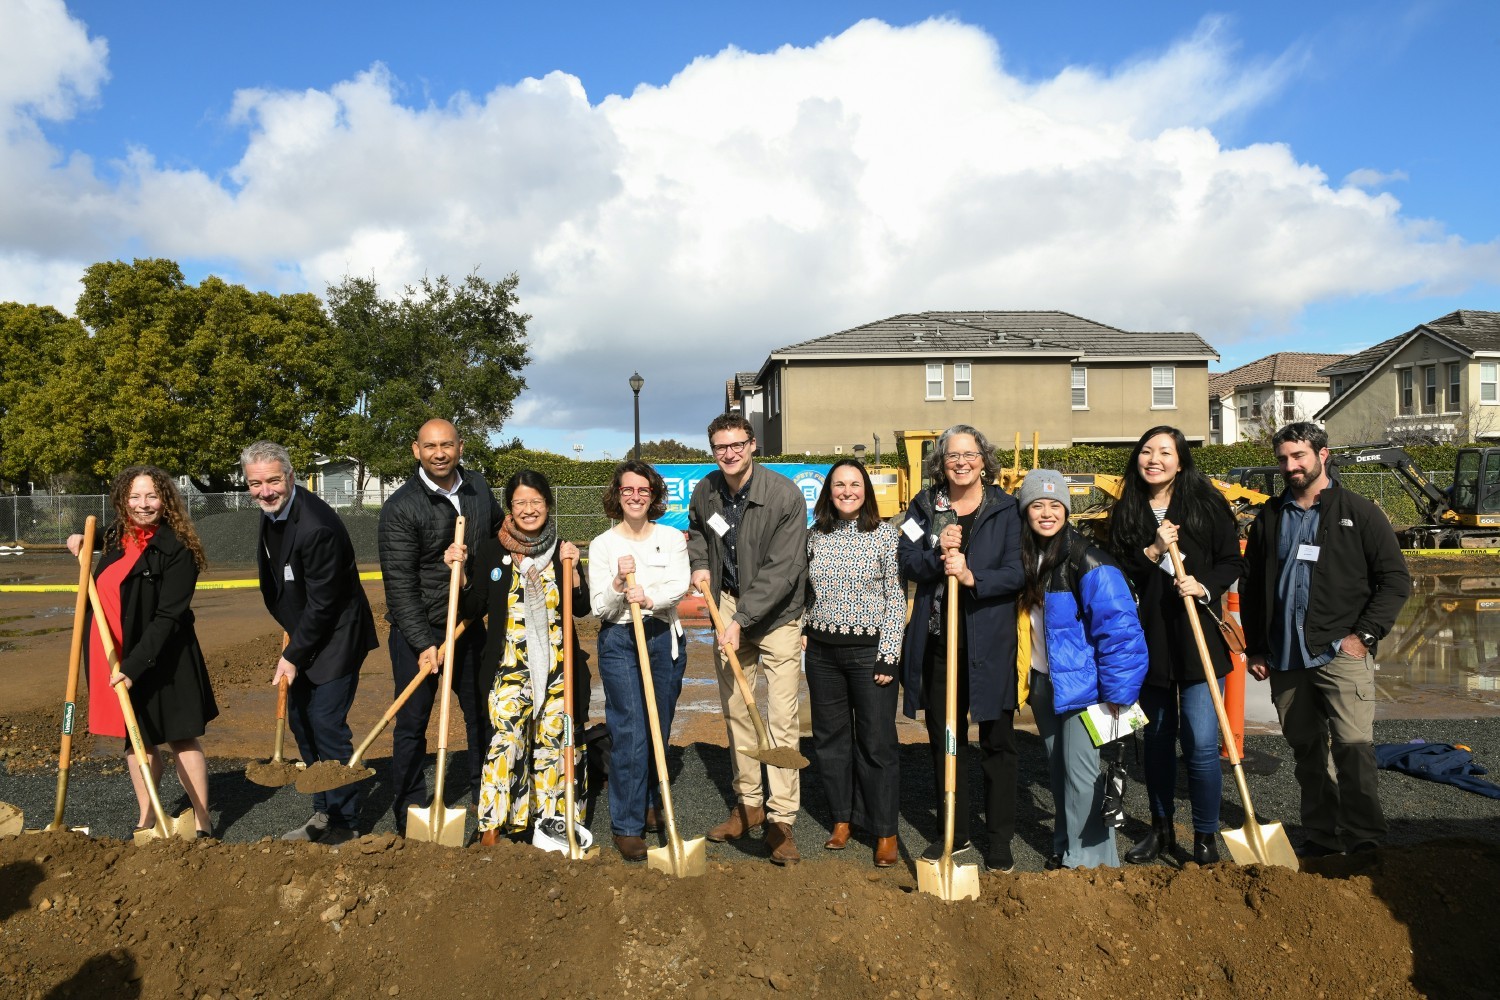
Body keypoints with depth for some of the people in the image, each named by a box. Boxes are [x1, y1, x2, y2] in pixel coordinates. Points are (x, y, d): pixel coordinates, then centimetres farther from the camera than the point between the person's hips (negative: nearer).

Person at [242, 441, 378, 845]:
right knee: (300, 720, 14)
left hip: (336, 636, -9)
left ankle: (344, 823, 8)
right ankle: (323, 812, 28)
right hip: (304, 634, 10)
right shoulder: (272, 511, 1)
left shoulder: (317, 527, -28)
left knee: (326, 724, -7)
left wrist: (293, 656, -16)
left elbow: (322, 603, -23)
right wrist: (291, 640, 17)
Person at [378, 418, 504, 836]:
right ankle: (410, 816, 17)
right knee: (412, 723, 4)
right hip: (417, 630, -5)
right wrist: (424, 643, -23)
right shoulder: (400, 508, -15)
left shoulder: (478, 488, 2)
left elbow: (499, 536, 19)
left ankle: (486, 797, 31)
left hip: (469, 623, 5)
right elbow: (400, 584, -17)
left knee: (482, 712, 14)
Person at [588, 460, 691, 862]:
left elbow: (679, 586, -12)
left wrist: (648, 598, -30)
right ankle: (627, 825, 2)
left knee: (659, 730, 11)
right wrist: (618, 583, -23)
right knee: (630, 733, -8)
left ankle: (649, 805, 32)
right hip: (619, 643, -2)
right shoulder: (602, 545, 1)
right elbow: (599, 607, -4)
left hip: (664, 638, 2)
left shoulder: (672, 539, 5)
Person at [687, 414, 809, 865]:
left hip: (777, 612, -5)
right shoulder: (705, 492, -3)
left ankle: (780, 818, 2)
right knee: (735, 709, 11)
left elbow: (781, 571, -23)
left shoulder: (785, 495, -21)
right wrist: (700, 564, 1)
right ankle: (748, 803, 26)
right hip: (729, 605, 5)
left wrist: (741, 620, -24)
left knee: (782, 717, -7)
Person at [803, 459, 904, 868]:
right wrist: (801, 630, 3)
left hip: (869, 649, -4)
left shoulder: (885, 534, -5)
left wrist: (888, 655, -10)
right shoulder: (814, 536, 5)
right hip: (822, 650, 4)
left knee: (877, 741, 0)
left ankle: (885, 830, 15)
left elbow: (896, 598, -5)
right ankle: (843, 817, 28)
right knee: (830, 736, 11)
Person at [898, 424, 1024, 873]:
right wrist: (937, 553, -20)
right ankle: (955, 832, 28)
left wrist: (972, 577, -23)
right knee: (945, 739, 13)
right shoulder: (925, 506, 7)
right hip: (937, 642, 3)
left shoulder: (1005, 509, -1)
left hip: (990, 643, -3)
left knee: (996, 741, 6)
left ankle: (1000, 838, 20)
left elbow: (1016, 573, -7)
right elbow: (906, 562, -1)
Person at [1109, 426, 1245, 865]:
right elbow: (1114, 573, 2)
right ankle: (1162, 829, 29)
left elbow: (1232, 562, 1)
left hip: (1197, 637, -3)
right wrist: (1151, 553, -13)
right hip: (1147, 638, 3)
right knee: (1157, 738, 14)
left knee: (1200, 742, -5)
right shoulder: (1126, 512, 6)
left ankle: (1206, 837, 14)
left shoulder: (1208, 504, -1)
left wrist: (1204, 586, -16)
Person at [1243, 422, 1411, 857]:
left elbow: (1396, 579, 1)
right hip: (1285, 658, 4)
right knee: (1307, 751, 11)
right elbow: (1251, 588, 17)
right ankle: (1321, 838, 21)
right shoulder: (1269, 518, 13)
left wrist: (1365, 634, -7)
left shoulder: (1358, 512, 2)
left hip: (1341, 654, -4)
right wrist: (1255, 649, 12)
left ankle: (1364, 839, 3)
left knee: (1353, 746, -10)